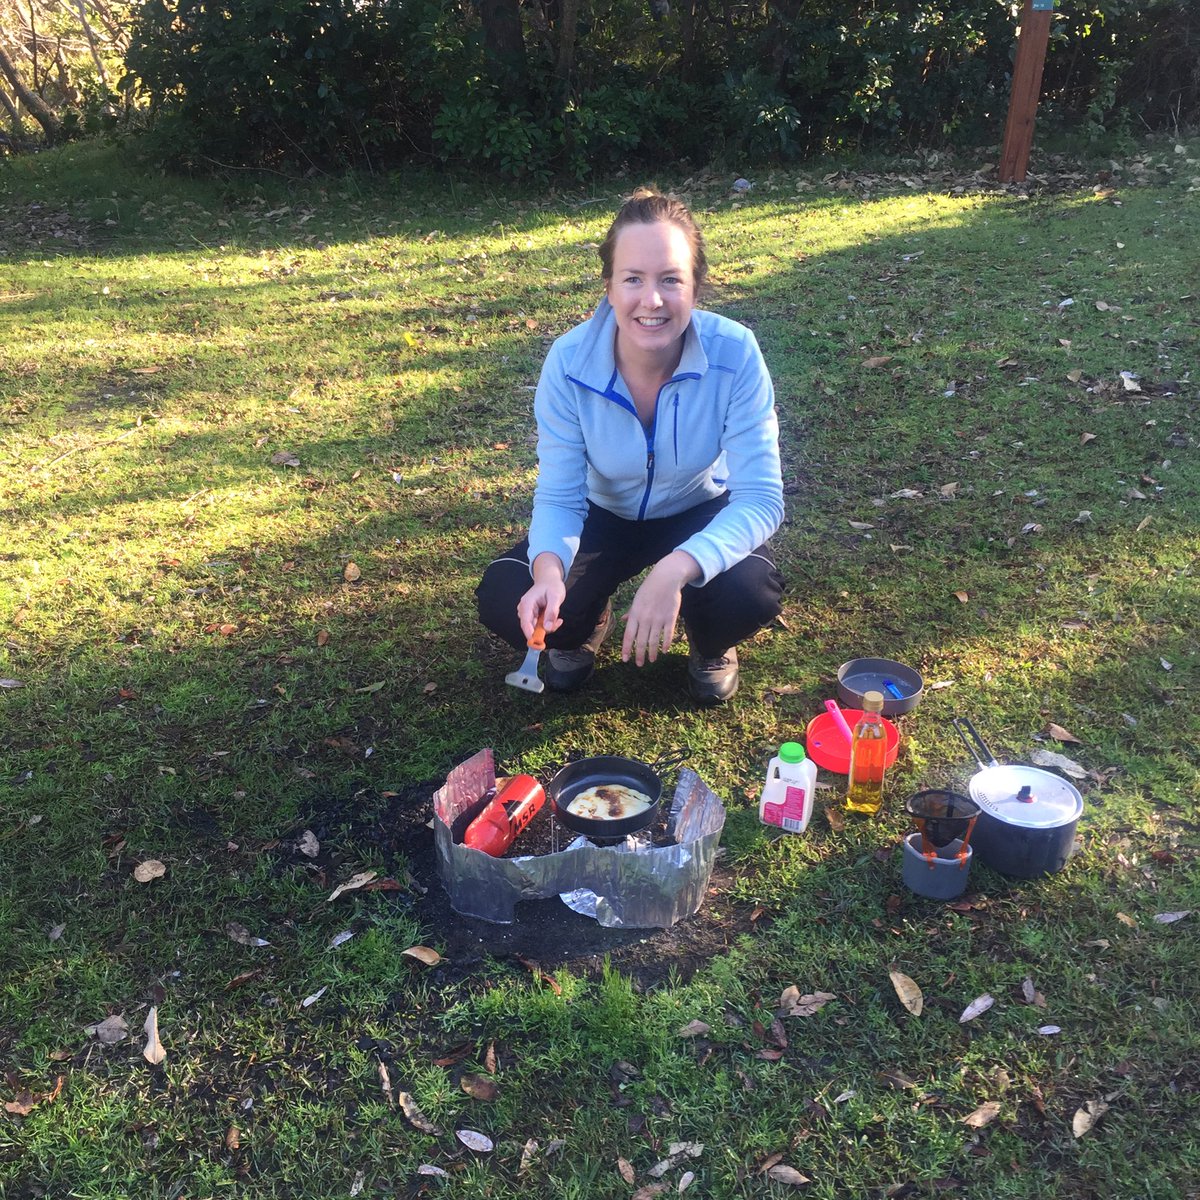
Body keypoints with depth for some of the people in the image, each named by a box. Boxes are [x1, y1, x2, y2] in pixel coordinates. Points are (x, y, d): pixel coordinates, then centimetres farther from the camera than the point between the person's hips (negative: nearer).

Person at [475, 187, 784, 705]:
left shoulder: (734, 353, -30)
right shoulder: (570, 361, -26)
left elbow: (760, 497, -30)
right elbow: (558, 493, -19)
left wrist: (676, 569, -47)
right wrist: (549, 567, -42)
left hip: (700, 513, -1)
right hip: (604, 513, 1)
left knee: (750, 594, -32)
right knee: (503, 600, -21)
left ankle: (710, 644, 7)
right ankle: (585, 625, 16)